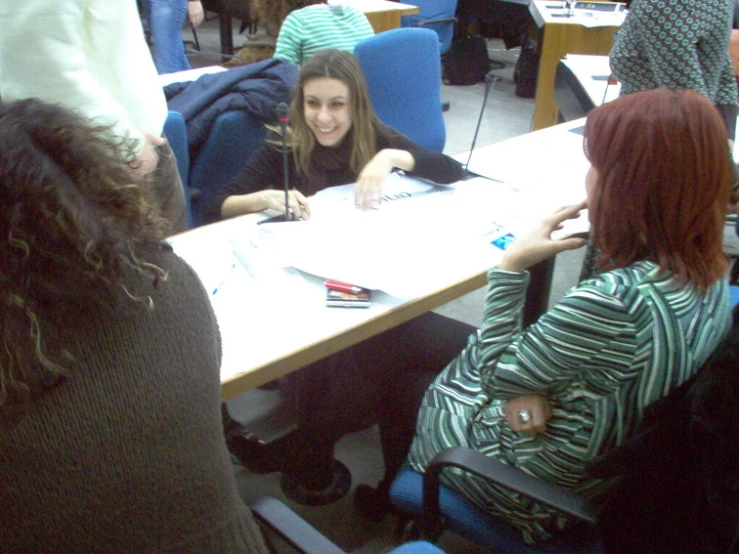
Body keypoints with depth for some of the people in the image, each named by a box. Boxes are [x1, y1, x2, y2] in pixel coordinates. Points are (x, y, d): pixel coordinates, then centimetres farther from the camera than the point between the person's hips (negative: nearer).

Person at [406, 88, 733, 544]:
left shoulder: (611, 301, -39)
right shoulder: (711, 273, -11)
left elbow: (496, 376, -24)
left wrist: (512, 266, -20)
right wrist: (531, 387, -13)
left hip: (545, 489, -7)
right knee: (460, 361, 25)